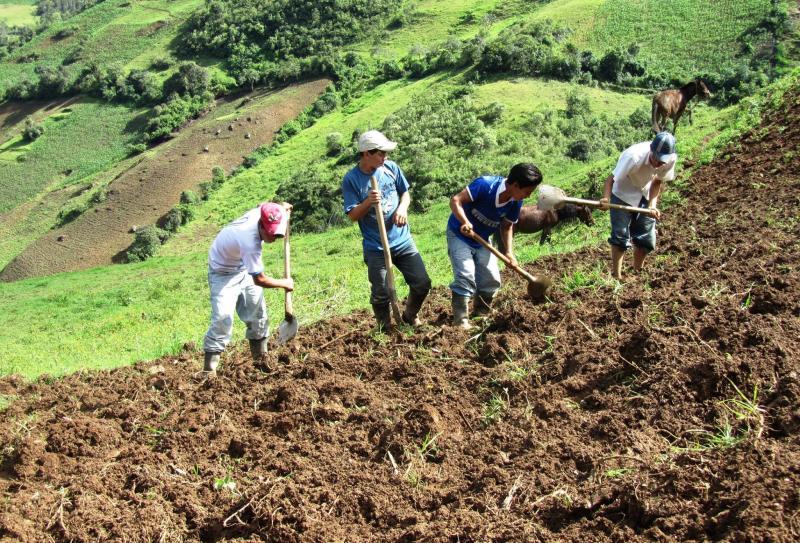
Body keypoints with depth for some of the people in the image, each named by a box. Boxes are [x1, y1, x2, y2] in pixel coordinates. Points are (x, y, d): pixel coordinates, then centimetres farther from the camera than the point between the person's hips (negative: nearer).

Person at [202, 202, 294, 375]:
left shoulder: (260, 212, -19)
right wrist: (284, 284, -15)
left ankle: (260, 359, 26)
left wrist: (282, 208, 5)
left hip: (244, 268, 9)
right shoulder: (250, 242, -40)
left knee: (257, 314, 12)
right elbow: (259, 280, -27)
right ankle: (209, 371, -18)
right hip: (224, 272, -9)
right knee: (223, 318, -20)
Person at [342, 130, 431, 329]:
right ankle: (386, 330, 25)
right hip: (376, 248, -3)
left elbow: (405, 192, 12)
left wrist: (403, 207, -9)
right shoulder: (351, 179, -11)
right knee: (381, 295, 0)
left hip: (402, 241, 4)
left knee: (422, 283, 4)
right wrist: (368, 203, -29)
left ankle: (410, 316, 31)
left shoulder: (391, 168, -1)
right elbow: (353, 215, -10)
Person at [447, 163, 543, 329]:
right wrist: (465, 222, -45)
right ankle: (461, 321, -12)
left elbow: (506, 226, 0)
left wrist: (509, 252, -13)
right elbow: (456, 200, -30)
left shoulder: (515, 203, -13)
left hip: (482, 240, 6)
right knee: (465, 276, -17)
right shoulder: (485, 185, -31)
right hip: (459, 234, -6)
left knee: (491, 278, 1)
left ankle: (482, 315, 20)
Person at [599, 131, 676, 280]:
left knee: (646, 237, 6)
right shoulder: (634, 156, -38)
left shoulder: (671, 159, -24)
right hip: (623, 193, -4)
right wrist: (606, 198, -54)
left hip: (645, 194, 4)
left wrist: (652, 204, -25)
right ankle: (616, 276, 2)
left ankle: (637, 272, 26)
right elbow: (611, 178, -36)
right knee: (620, 236, -8)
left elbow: (657, 181, -10)